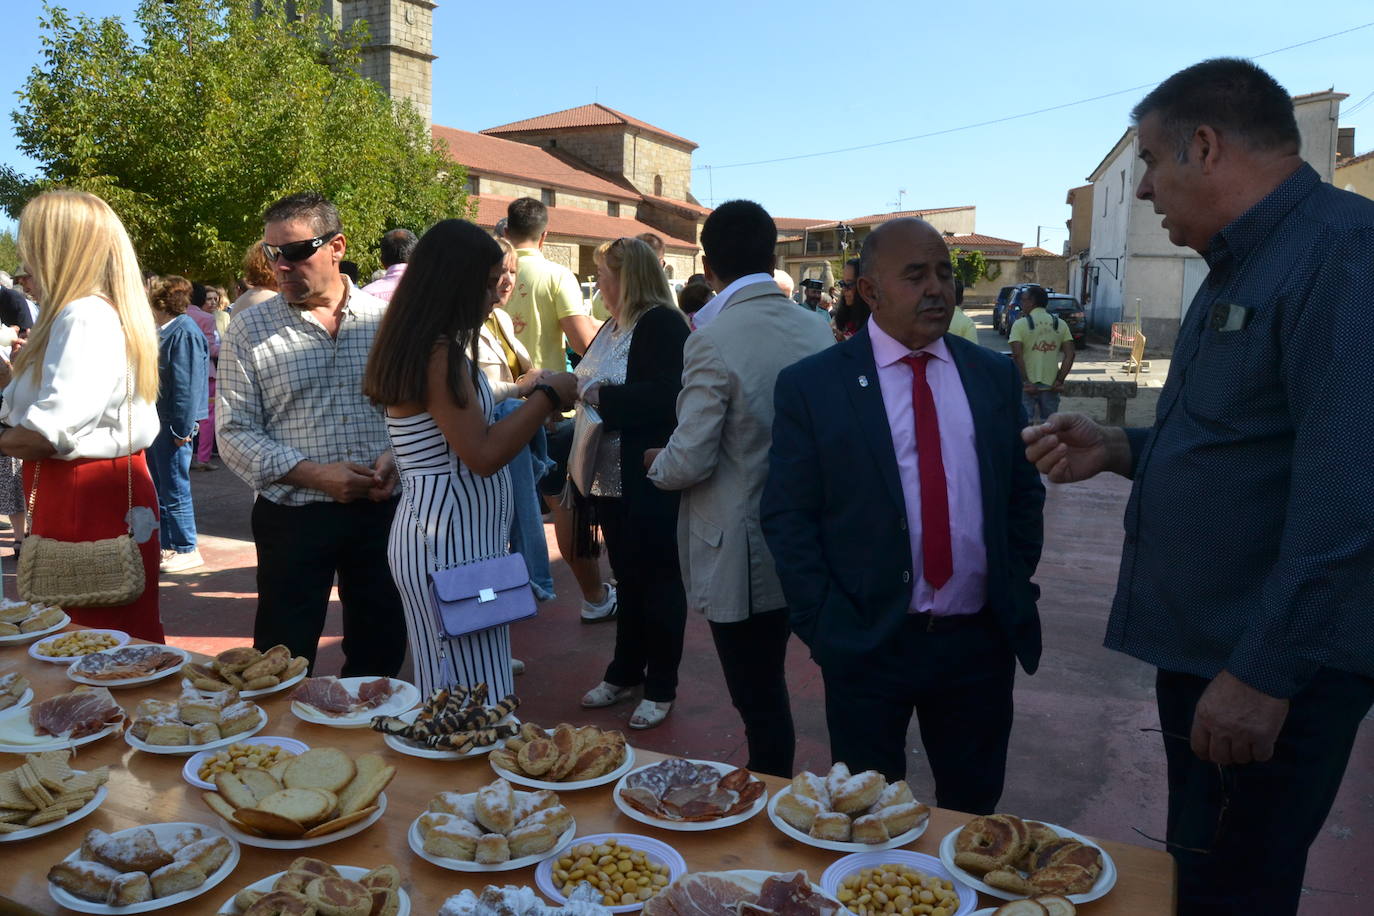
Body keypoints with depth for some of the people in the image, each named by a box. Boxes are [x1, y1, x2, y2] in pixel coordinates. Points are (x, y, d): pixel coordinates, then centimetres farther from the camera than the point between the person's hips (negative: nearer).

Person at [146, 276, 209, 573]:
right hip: (156, 421, 10)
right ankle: (167, 545, 27)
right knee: (159, 489, 16)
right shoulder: (165, 331, 14)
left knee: (174, 489, -3)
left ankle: (186, 550, 7)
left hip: (172, 425, -10)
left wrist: (182, 429, -22)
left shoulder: (184, 332, -17)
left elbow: (187, 385, -21)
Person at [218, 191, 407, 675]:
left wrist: (397, 456, -13)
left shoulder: (385, 318, 4)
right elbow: (234, 433, -3)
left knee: (380, 652, 14)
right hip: (293, 517, -1)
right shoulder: (249, 330, 1)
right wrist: (314, 475, -15)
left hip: (382, 510, 2)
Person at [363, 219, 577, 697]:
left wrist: (531, 403, 16)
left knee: (456, 705, 16)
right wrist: (546, 396, -11)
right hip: (449, 543, -10)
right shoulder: (438, 353, -17)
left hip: (454, 536, 10)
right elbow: (483, 454, -21)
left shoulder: (426, 347, 13)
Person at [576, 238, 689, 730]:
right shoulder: (613, 328, 14)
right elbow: (592, 387, 20)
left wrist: (597, 393, -20)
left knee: (657, 581, 4)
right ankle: (625, 673, 32)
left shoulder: (663, 325, -15)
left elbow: (663, 398, -27)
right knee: (627, 578, 18)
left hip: (650, 484, -9)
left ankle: (661, 688, 18)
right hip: (612, 481, 9)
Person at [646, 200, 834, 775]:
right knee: (768, 691, 24)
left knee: (760, 702, 8)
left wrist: (655, 464, 1)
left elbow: (690, 462, -20)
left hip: (739, 556, -7)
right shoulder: (818, 334, 0)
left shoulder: (712, 343, -20)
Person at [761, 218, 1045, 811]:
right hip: (866, 645, -3)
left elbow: (1025, 492, 12)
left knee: (974, 808, 20)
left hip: (981, 641, 3)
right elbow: (787, 518, -6)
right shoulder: (811, 385, -6)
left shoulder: (995, 376, 5)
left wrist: (1016, 592, 3)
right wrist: (825, 626, -11)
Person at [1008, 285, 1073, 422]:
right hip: (1050, 385, 3)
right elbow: (1070, 355, -1)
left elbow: (1017, 355, -18)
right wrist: (1060, 380, -1)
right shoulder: (1060, 324, 5)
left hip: (1027, 386, -3)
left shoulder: (1020, 324, -7)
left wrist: (1025, 382, -15)